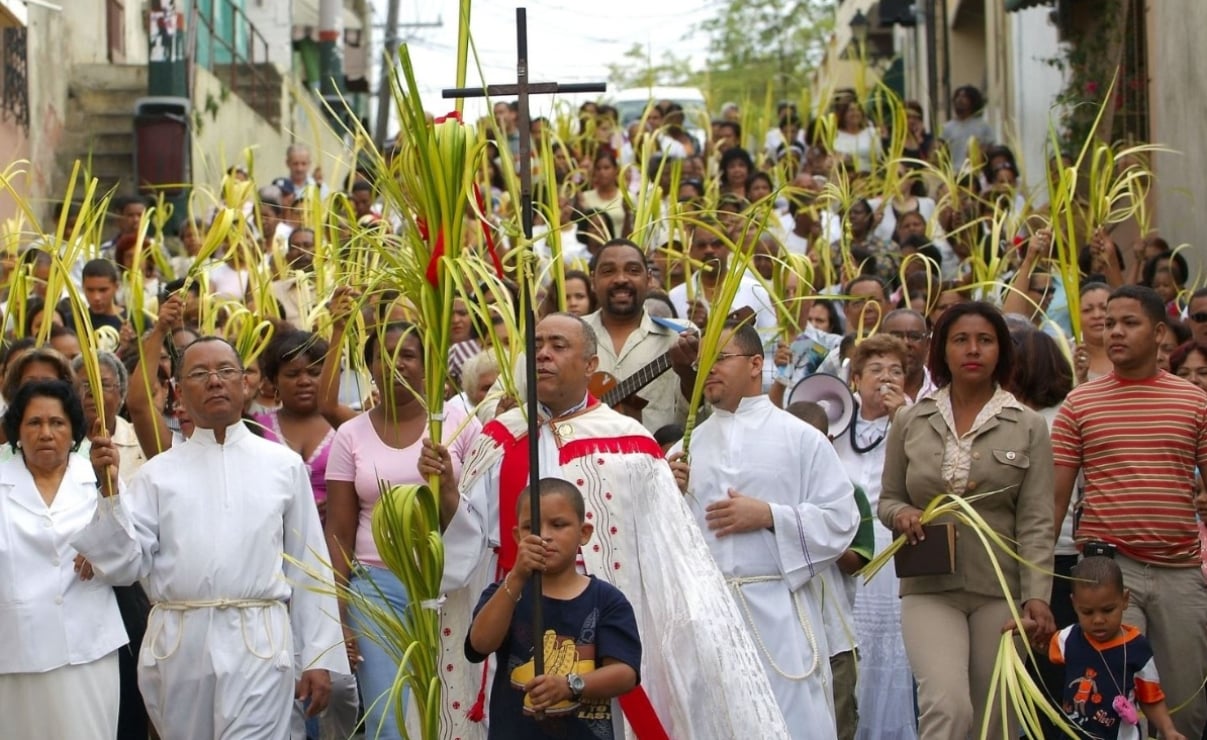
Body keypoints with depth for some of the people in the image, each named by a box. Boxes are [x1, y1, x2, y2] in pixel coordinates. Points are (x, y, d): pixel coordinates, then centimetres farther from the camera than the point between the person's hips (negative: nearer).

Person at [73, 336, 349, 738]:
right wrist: (109, 489, -7)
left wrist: (319, 657, 5)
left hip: (257, 645, -2)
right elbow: (122, 565, 3)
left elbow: (308, 567, 7)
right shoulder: (159, 472, 8)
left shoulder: (284, 465, 6)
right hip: (175, 645, 2)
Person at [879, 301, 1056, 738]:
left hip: (1001, 591, 0)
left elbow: (1036, 522, -2)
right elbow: (887, 500, 15)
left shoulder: (1028, 427, 3)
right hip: (929, 589, 0)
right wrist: (901, 514, -9)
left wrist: (1037, 595, -14)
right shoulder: (909, 422, 7)